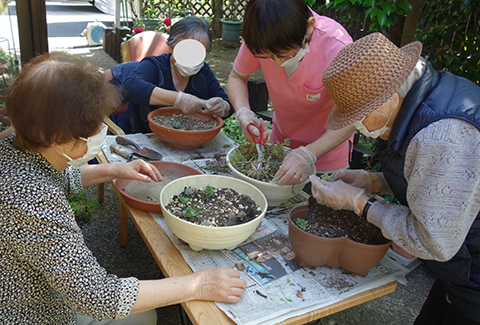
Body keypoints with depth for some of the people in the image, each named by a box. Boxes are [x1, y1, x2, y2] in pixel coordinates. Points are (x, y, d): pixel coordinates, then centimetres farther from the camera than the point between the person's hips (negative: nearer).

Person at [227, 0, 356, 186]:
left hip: (327, 146, -3)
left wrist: (308, 155, -43)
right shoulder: (260, 38, -24)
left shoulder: (337, 47, -34)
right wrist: (243, 114, -27)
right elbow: (236, 77, -7)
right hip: (280, 136, 4)